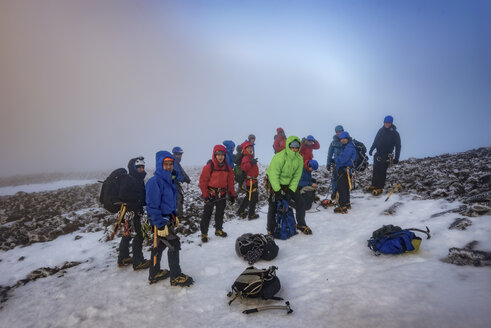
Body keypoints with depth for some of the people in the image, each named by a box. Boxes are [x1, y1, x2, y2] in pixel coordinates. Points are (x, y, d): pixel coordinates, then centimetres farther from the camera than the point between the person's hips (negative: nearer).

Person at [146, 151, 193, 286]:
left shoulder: (168, 180, 8)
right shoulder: (155, 181, -21)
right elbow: (152, 205, -23)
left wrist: (174, 216, 21)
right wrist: (160, 224, -23)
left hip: (167, 218, 9)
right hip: (160, 221, -9)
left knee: (159, 246, 19)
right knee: (174, 245, -3)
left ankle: (154, 275, 34)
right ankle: (176, 277, 11)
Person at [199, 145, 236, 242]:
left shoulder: (227, 167, 1)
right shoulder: (209, 166, -14)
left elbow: (230, 182, 8)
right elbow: (202, 181, -12)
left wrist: (232, 194, 8)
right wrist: (205, 195, -12)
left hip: (222, 194, 5)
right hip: (211, 194, -5)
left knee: (220, 213, 17)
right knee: (207, 214, 1)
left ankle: (219, 229, 34)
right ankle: (204, 233, 12)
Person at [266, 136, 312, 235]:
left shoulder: (299, 159, -8)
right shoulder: (279, 157, -27)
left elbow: (296, 177, -5)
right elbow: (273, 175, -25)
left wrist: (291, 190, -14)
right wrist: (277, 191, -26)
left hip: (290, 184, 5)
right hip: (275, 183, -5)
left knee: (299, 201, 3)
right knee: (273, 205, -7)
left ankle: (301, 225, 21)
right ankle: (270, 230, 10)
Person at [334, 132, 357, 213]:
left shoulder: (349, 147, -15)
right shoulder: (345, 147, 19)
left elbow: (343, 159, -21)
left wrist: (336, 160, -4)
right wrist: (337, 159, 3)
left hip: (345, 170, -11)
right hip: (343, 170, 11)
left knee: (341, 188, -13)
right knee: (345, 188, 21)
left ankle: (342, 207, -12)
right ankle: (347, 204, 35)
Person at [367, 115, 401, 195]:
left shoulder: (395, 133, -6)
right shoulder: (381, 130, 5)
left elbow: (398, 146, -5)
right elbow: (375, 141, 15)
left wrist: (396, 158, -9)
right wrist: (371, 149, 12)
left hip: (386, 156, -4)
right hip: (378, 154, 4)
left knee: (382, 171, -5)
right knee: (375, 170, 8)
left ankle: (379, 188, 3)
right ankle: (374, 185, 21)